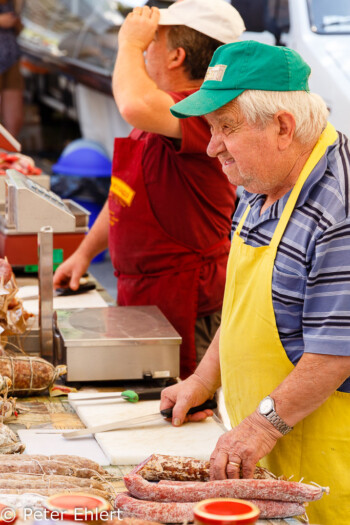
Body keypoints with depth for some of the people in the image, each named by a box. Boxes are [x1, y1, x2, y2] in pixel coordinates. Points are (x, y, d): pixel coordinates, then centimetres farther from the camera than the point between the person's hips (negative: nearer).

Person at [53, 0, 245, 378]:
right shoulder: (162, 111, 14)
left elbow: (135, 106, -41)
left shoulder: (203, 113, -20)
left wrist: (130, 43, -22)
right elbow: (125, 193, 23)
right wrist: (84, 253, 20)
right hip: (139, 289, 10)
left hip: (184, 300, -9)